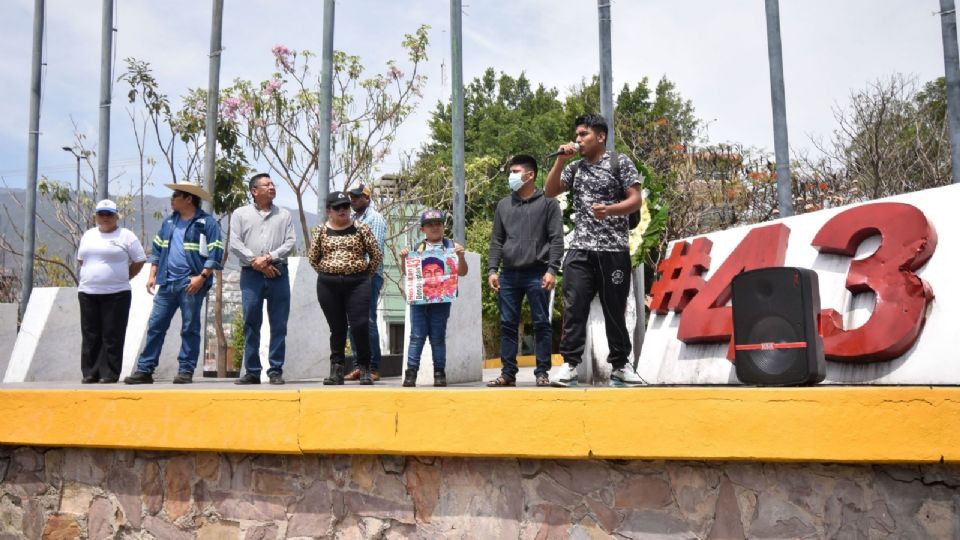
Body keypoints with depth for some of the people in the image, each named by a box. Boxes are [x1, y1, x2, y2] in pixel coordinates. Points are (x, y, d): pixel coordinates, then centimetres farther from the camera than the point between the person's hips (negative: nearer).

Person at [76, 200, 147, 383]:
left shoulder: (126, 236, -1)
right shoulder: (88, 235, 16)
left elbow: (139, 261, 0)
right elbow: (81, 259, 24)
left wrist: (122, 278, 1)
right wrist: (91, 277, 12)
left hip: (116, 294, -5)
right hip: (87, 293, 5)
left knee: (112, 337, -4)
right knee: (90, 336, 6)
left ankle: (110, 374, 1)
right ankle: (90, 373, 12)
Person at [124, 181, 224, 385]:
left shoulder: (207, 222, -4)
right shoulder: (169, 221, 16)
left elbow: (215, 253, -9)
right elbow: (157, 249, 21)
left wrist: (201, 277, -17)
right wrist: (152, 275, 12)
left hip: (191, 285, -6)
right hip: (167, 283, 6)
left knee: (190, 329, 1)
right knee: (155, 326, 5)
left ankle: (186, 371, 8)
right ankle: (144, 370, 11)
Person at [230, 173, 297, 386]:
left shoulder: (284, 215, 13)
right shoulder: (240, 214, 10)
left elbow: (290, 242, 3)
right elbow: (235, 243, 1)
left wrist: (269, 258, -10)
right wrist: (256, 262, -9)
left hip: (278, 273, 1)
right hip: (250, 274, -1)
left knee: (279, 325, -1)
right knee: (251, 324, 1)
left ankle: (276, 371, 5)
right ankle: (252, 371, 7)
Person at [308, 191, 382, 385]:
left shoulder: (361, 228, 1)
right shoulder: (321, 231, 8)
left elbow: (376, 254, 4)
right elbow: (313, 258, 16)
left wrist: (365, 274, 6)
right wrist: (327, 273, 10)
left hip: (357, 284, -2)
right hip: (328, 285, 2)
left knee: (360, 326, -8)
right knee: (337, 328, 7)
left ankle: (364, 369, 4)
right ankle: (336, 370, 13)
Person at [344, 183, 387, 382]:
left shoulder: (374, 218, 0)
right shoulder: (351, 219, 20)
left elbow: (376, 249, -10)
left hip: (369, 275, -7)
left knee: (368, 321, -8)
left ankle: (373, 368, -4)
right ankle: (357, 367, 10)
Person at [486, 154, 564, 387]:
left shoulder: (547, 203, 2)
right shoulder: (503, 205, 15)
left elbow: (556, 239, -3)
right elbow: (496, 240, 14)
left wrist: (552, 270, -12)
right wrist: (492, 269, 4)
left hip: (537, 274, -4)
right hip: (509, 274, 4)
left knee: (541, 324, 0)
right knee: (507, 325, 5)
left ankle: (542, 373, 6)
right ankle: (508, 373, 11)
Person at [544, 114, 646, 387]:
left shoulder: (620, 163, 2)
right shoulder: (574, 168, 16)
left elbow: (635, 200, -4)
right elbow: (550, 191, 10)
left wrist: (609, 209, -21)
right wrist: (561, 160, 2)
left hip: (613, 250, -3)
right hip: (580, 250, 3)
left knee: (615, 310, 4)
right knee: (574, 308, -5)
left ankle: (620, 365, 16)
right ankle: (570, 364, -2)